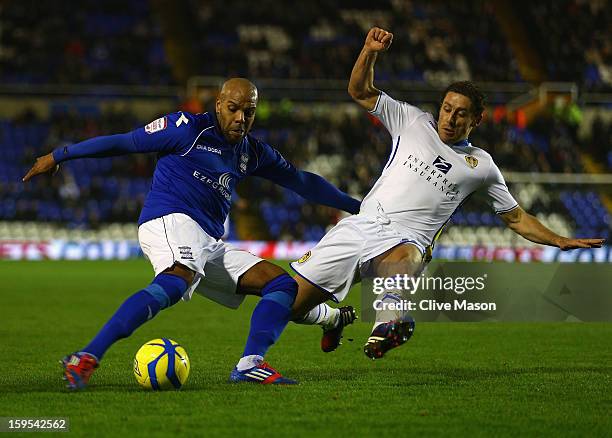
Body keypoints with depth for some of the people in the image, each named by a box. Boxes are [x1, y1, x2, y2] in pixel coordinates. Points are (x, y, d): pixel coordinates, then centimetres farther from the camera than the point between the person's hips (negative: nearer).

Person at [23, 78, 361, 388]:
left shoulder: (252, 152, 20)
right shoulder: (189, 128, -1)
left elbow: (301, 181, 31)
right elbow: (125, 142, 2)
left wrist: (355, 206, 35)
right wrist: (60, 155, 6)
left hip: (208, 243, 9)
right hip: (171, 219, -9)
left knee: (284, 284, 2)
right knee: (178, 280, -40)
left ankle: (250, 364, -17)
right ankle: (86, 358, -50)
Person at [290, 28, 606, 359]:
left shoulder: (481, 165, 16)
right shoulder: (414, 122, 16)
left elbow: (515, 217, 25)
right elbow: (360, 92, 16)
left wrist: (561, 241, 15)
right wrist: (370, 51, -1)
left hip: (406, 240, -2)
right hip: (361, 225, 2)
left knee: (404, 258, -43)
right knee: (289, 303, -3)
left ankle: (388, 319, -72)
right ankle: (334, 318, 30)